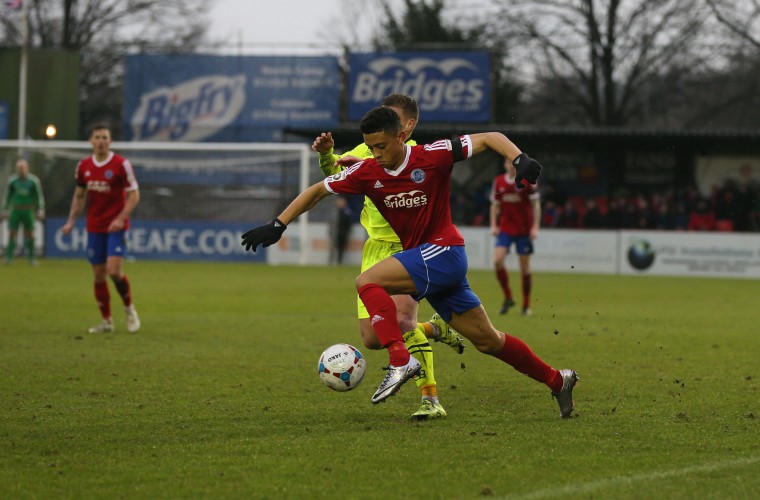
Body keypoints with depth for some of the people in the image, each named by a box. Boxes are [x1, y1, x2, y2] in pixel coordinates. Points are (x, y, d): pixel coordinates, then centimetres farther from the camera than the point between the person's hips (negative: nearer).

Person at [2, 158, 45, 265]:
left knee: (30, 235, 0)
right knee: (12, 233, -5)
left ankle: (31, 258, 9)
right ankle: (9, 257, -1)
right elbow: (7, 196, 11)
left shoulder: (33, 180, -1)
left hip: (28, 211, 0)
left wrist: (40, 210, 1)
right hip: (15, 211, 0)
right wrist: (5, 210, 9)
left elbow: (39, 196, 5)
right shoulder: (12, 180, 1)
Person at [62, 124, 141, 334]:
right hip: (94, 228, 5)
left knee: (114, 271, -17)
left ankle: (130, 309, 7)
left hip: (116, 227, -4)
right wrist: (71, 221, 9)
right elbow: (79, 195, 18)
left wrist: (121, 218, -20)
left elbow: (134, 195, -8)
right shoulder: (84, 166, 6)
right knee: (99, 276, 4)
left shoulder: (121, 164, -8)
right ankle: (106, 322, 14)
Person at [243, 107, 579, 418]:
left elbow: (490, 138, -9)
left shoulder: (432, 157, -13)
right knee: (487, 341, 9)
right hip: (420, 259, 6)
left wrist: (519, 159, -26)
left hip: (443, 252, -6)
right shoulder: (367, 173, 1)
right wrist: (277, 226, 2)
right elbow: (318, 191, 9)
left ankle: (400, 360, -33)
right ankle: (557, 381, 22)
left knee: (367, 281, -23)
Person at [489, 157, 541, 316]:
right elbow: (495, 205, 12)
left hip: (524, 230, -2)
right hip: (505, 228, 2)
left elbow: (536, 205, -2)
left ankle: (526, 305, 14)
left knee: (524, 266, 2)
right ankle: (508, 297, 1)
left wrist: (535, 227, -9)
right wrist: (494, 225, 2)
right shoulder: (499, 182, 4)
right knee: (497, 260, -16)